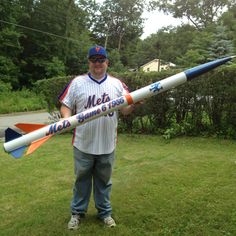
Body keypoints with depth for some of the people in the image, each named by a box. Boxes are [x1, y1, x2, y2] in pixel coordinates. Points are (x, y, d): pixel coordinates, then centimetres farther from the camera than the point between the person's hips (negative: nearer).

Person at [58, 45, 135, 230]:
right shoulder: (77, 83, -1)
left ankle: (105, 212, 32)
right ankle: (77, 212, 31)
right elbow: (66, 105, 1)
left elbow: (125, 110, 3)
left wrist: (134, 104, -19)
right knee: (82, 179, 14)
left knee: (104, 180, 15)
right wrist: (66, 119, -20)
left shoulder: (117, 84, 4)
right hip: (83, 144, -1)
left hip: (107, 145, 1)